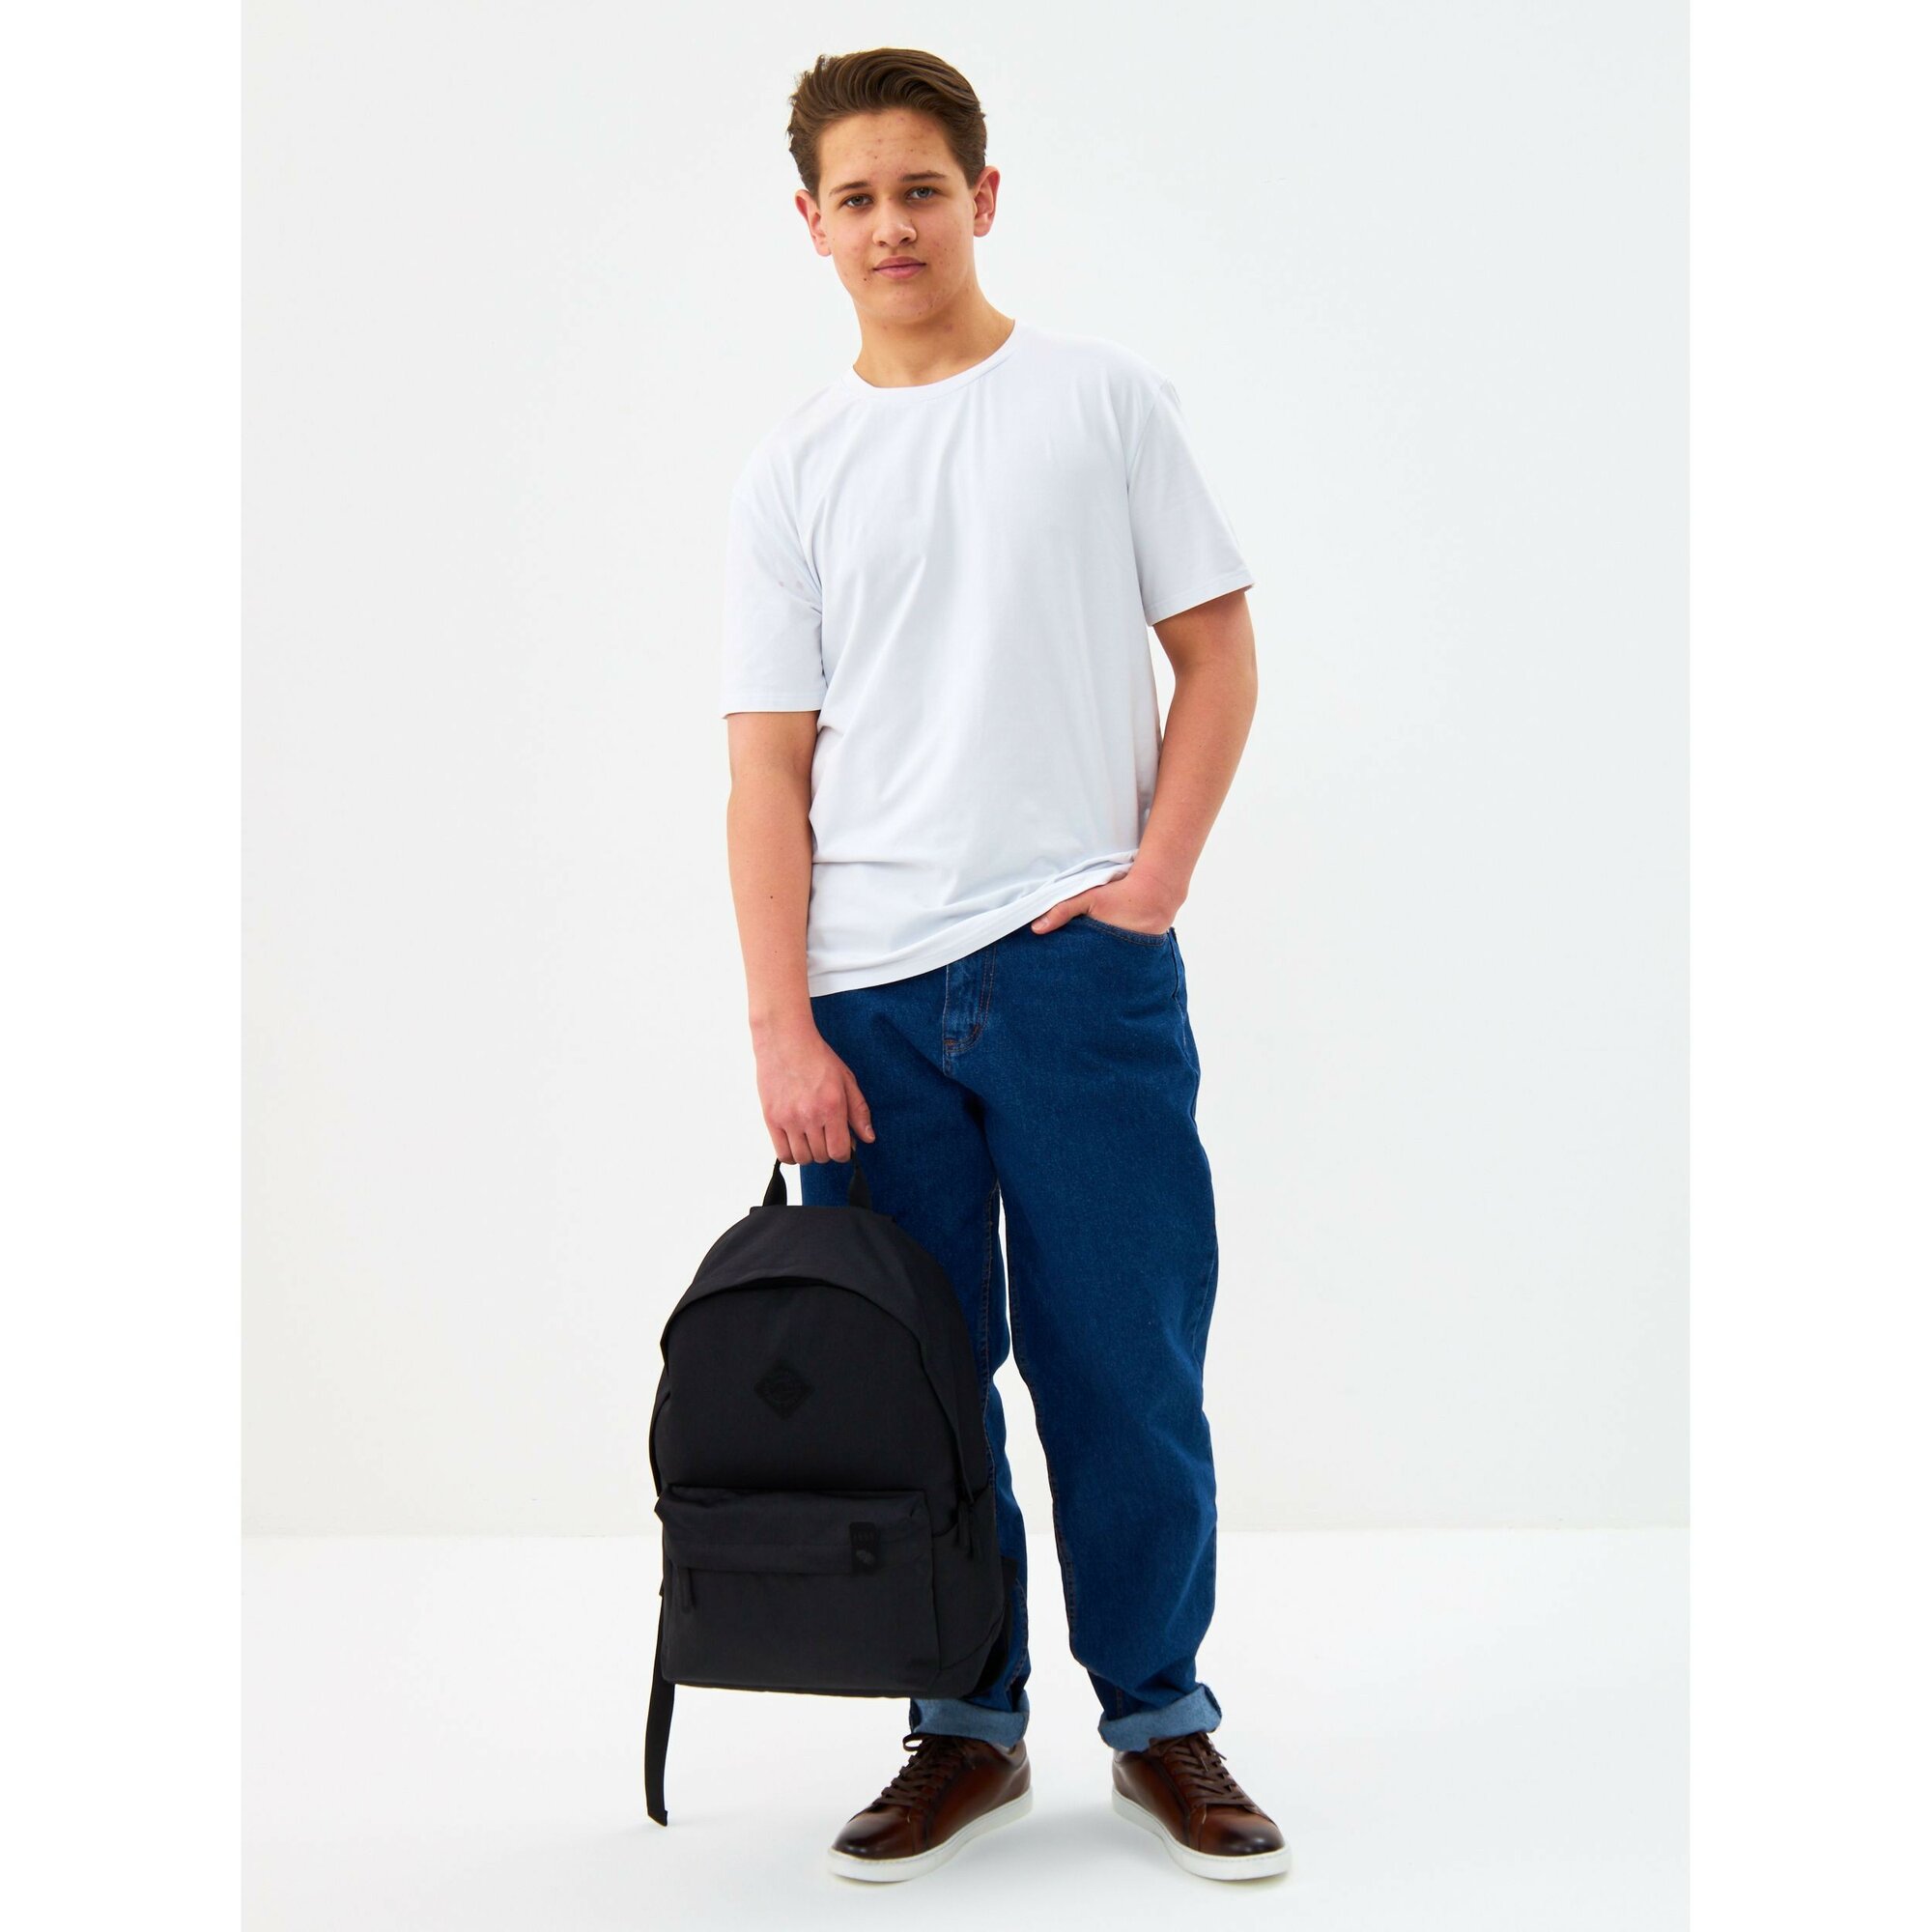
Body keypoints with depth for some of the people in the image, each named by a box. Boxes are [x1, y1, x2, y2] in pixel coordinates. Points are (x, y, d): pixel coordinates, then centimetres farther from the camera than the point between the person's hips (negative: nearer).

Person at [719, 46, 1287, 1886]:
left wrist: (1155, 874, -6)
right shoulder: (789, 473, 9)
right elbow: (770, 770, 5)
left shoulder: (1101, 396, 5)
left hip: (1082, 967, -2)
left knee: (1124, 1368, 1)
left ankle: (1160, 1718, 17)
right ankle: (966, 1727, 21)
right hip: (870, 994, 2)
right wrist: (783, 1027, -3)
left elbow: (1219, 647, 6)